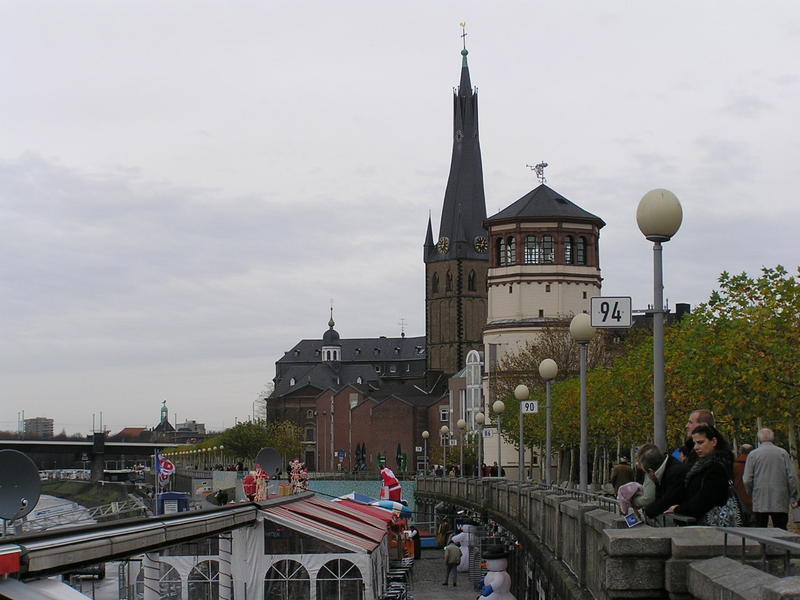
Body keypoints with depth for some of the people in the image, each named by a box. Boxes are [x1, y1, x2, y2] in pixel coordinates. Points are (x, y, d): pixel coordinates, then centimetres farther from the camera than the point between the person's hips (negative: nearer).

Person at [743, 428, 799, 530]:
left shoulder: (753, 454, 0)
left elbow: (747, 480, -3)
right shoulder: (783, 453, 2)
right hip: (780, 502, 1)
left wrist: (751, 493, 14)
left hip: (760, 502, -1)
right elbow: (791, 477, 0)